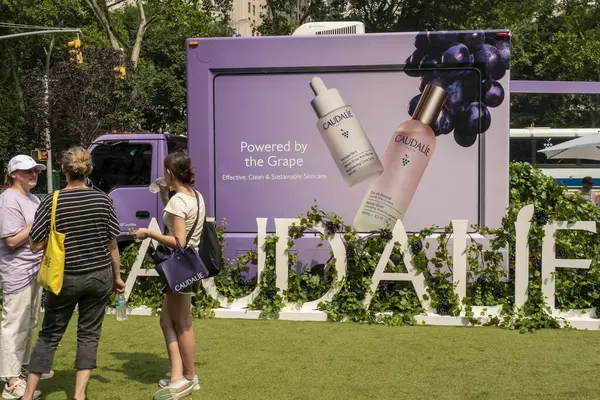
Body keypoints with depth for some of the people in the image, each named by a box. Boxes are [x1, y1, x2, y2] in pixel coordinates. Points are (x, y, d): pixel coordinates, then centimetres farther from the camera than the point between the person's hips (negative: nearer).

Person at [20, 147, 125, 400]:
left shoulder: (51, 203, -12)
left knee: (49, 335, 13)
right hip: (99, 276, 1)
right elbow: (112, 244, 0)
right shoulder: (103, 200, -6)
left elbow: (36, 246, -8)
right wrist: (117, 277, 11)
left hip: (65, 278, -1)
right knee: (89, 334, 11)